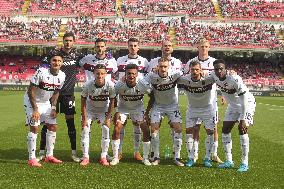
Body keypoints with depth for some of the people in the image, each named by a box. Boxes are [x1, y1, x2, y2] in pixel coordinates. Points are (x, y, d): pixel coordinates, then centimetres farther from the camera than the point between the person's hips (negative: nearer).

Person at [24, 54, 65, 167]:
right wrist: (35, 109, -23)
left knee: (53, 127, 4)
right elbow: (31, 91, -23)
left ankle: (49, 156, 15)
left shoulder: (62, 76, -8)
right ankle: (31, 158, -5)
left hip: (46, 102, 7)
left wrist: (53, 108, -1)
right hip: (32, 101, -7)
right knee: (34, 128, -12)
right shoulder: (41, 72, -26)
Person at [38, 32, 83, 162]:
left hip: (68, 93, 1)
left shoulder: (77, 56, 4)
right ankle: (42, 152, 8)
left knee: (70, 122, 2)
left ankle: (74, 152, 10)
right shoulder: (54, 53, -2)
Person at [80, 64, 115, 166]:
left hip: (104, 109, 0)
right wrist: (84, 118, -14)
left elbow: (112, 101, -11)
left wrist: (108, 118, -13)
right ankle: (85, 157, -2)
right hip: (90, 109, 0)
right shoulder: (88, 85, -26)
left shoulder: (110, 85, -25)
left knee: (106, 129, -13)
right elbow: (83, 101, -13)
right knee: (85, 129, -10)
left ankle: (104, 157, -2)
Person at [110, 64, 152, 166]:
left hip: (138, 108, 1)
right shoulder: (119, 85, -26)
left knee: (146, 130, -10)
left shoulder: (143, 85, -25)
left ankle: (145, 158, 4)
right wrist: (115, 112, -12)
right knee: (116, 130, -15)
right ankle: (115, 157, -1)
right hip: (123, 108, 0)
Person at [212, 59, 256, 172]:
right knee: (225, 130, 3)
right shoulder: (214, 76, -16)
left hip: (247, 103, -7)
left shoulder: (235, 79, -34)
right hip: (233, 105, 7)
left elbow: (244, 101, -31)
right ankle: (229, 161, 13)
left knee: (242, 129, -17)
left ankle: (245, 163, -9)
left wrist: (242, 119, -31)